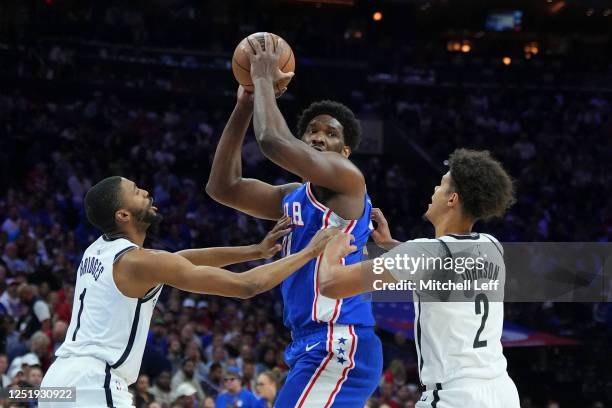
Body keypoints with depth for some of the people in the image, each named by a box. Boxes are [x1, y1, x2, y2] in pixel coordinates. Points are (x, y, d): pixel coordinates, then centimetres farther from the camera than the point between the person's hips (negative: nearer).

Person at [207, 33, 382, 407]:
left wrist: (264, 79, -4)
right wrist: (245, 104, 14)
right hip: (314, 345, 10)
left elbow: (273, 140, -19)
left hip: (337, 347, -10)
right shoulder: (294, 196, 20)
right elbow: (223, 187, 16)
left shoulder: (347, 180, -6)